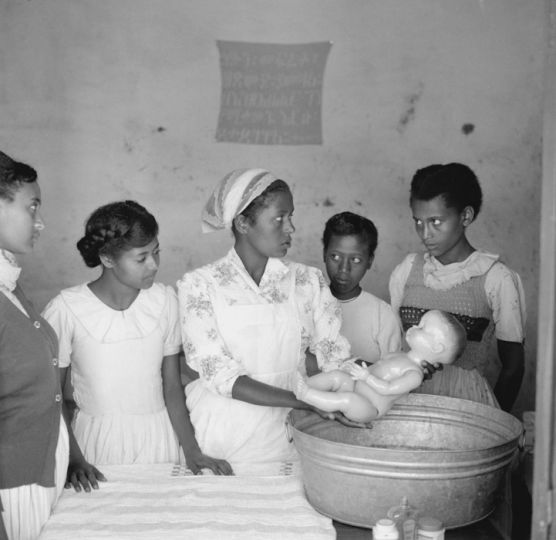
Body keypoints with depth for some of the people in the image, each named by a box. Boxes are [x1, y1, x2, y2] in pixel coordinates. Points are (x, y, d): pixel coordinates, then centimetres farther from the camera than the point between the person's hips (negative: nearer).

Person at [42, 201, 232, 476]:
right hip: (96, 440, -2)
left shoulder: (165, 299, -4)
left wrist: (192, 451, -9)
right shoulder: (65, 309, -13)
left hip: (157, 438, 2)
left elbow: (172, 386, 0)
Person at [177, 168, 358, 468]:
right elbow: (219, 375, -14)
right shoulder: (199, 285, -6)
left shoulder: (308, 281, 3)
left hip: (289, 438, 2)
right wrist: (309, 401, -23)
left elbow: (336, 356, -2)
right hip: (224, 439, -2)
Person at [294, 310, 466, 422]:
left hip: (367, 408, -9)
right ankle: (303, 384, -22)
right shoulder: (397, 355, 17)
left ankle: (305, 394, -38)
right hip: (356, 387, 9)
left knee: (347, 399, -35)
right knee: (337, 375, -13)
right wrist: (356, 367, 7)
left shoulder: (415, 374, -14)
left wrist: (365, 375, -26)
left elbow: (387, 389, -24)